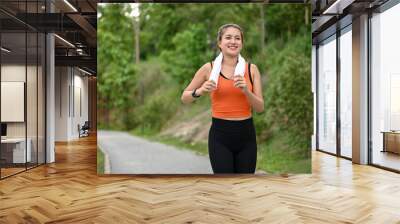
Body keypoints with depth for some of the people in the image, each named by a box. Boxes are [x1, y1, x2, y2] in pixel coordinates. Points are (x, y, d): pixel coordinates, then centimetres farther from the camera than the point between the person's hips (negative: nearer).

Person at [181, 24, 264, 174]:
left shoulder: (251, 69, 3)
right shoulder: (209, 68, -2)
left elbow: (260, 108, 0)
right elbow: (184, 98, 7)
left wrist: (246, 90, -17)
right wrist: (200, 92, -13)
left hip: (246, 134, 3)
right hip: (220, 134, -2)